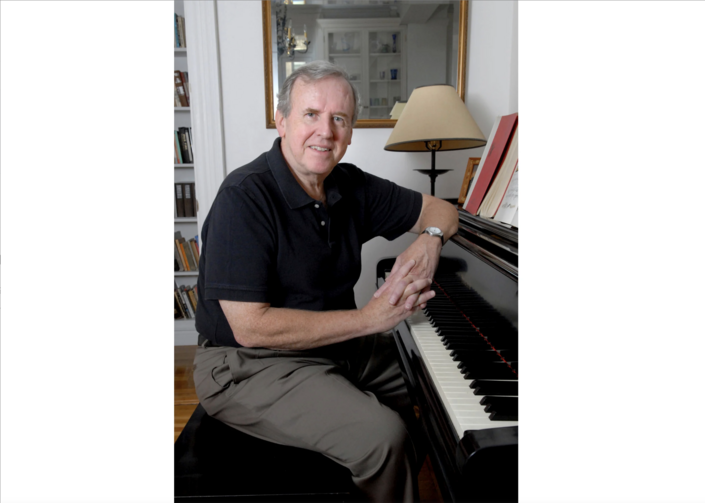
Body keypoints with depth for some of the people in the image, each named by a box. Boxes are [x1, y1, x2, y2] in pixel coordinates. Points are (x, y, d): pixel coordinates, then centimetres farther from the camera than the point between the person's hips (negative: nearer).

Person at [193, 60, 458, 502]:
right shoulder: (245, 196, -21)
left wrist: (429, 240, -14)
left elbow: (440, 209, 11)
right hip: (252, 365, -7)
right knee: (382, 435, -25)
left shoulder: (351, 187, 0)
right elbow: (250, 327, -26)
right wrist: (369, 318, -23)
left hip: (338, 345, 8)